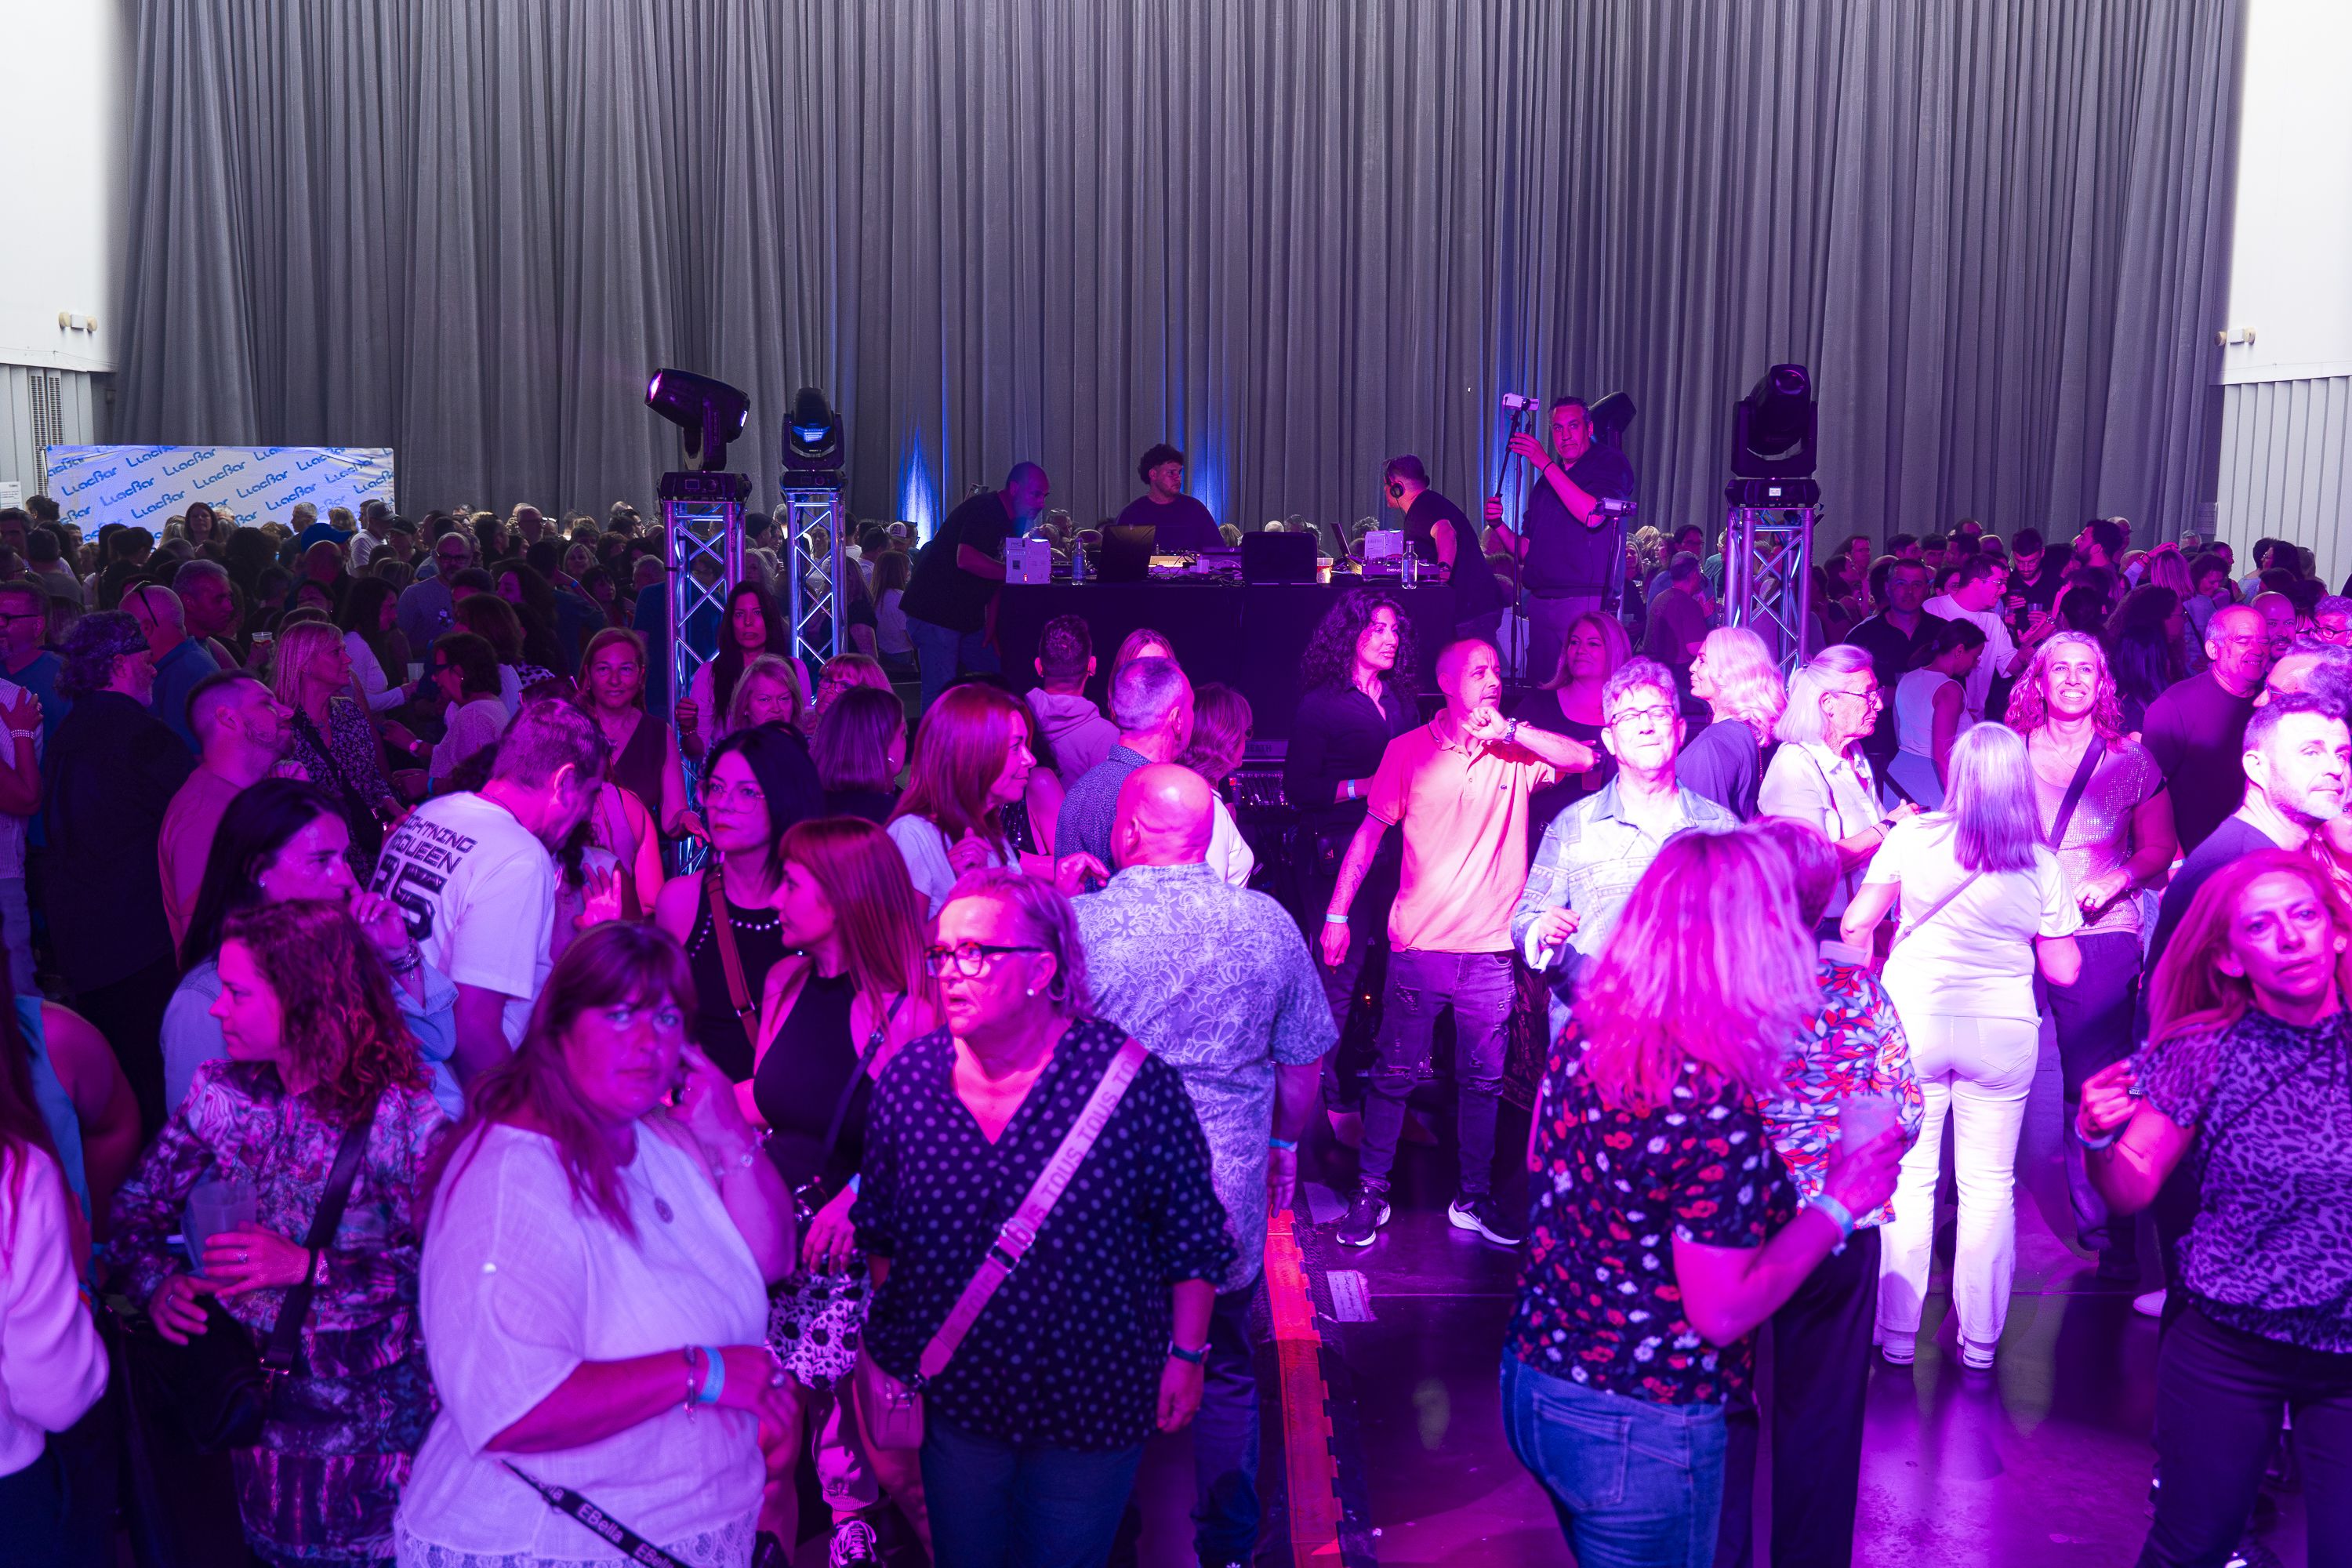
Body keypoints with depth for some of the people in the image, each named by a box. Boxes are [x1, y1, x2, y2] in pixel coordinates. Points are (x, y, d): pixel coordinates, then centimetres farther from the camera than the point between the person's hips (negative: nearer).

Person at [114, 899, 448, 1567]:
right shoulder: (222, 1091, -4)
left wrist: (308, 1265, -25)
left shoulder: (401, 1113, -20)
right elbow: (140, 1203, 3)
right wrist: (157, 1281, -15)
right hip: (260, 1398, 4)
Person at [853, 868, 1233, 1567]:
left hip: (1091, 1403, -3)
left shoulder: (1134, 1080, -20)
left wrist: (1186, 1355, -7)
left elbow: (1191, 1234, -10)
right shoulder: (908, 1077, -8)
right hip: (951, 1398, 3)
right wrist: (891, 1351, 10)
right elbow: (881, 1230, 6)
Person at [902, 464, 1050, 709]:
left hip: (969, 618, 10)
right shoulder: (984, 509, -18)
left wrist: (991, 625, 5)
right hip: (935, 613, -10)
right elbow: (966, 559, -33)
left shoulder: (1014, 521, 12)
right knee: (941, 694, -10)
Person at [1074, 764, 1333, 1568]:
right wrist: (1282, 1145, 18)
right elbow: (1304, 1063, 3)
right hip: (1231, 1199, 2)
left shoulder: (1077, 925, -16)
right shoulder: (1269, 924, -7)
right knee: (1227, 1377, 22)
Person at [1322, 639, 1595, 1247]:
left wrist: (1509, 729, -16)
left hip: (1491, 947, 2)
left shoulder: (1516, 750, 3)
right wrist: (1337, 913, -1)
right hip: (1419, 943, -2)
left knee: (1483, 1081, 12)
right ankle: (1370, 1192, 19)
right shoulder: (1410, 750, 0)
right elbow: (1370, 831, 2)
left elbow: (1586, 758, -11)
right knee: (1396, 1074, 6)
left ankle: (1474, 1197, 26)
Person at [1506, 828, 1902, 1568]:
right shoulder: (1713, 1098, -27)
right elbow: (1722, 1311, -23)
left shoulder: (1585, 1032, -6)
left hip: (1533, 1382, 7)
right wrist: (1839, 1201, -11)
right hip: (1638, 1431, -7)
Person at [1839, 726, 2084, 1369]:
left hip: (1913, 1020, -1)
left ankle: (1897, 1334, 12)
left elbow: (1855, 925, -2)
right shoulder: (2041, 863, 1)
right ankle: (1980, 1339, 19)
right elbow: (2064, 971, 4)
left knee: (1908, 1173, 7)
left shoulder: (1912, 835, -3)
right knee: (1989, 1182, 11)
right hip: (2003, 1027, 1)